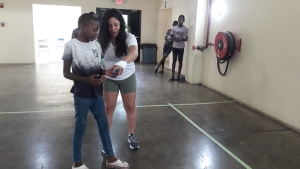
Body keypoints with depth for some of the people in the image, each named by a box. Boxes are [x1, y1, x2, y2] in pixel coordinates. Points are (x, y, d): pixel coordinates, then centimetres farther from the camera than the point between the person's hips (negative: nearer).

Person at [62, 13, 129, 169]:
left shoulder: (96, 45, 4)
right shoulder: (71, 45, -11)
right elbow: (66, 73, -9)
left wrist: (104, 73, -9)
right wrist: (86, 79, -22)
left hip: (97, 93, 6)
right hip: (82, 95, -5)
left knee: (103, 124, 14)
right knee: (80, 127, 7)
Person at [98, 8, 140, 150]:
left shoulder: (129, 37, -21)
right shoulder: (102, 40, -14)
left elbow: (134, 53, -41)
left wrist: (122, 63, -60)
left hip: (128, 77, 0)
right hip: (110, 78, 1)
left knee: (130, 107, 10)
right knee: (109, 107, 7)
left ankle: (131, 135, 30)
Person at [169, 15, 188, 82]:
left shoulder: (185, 29, -2)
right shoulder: (174, 28, 3)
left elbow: (186, 38, 0)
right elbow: (171, 36, 10)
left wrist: (181, 39, -20)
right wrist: (175, 38, -12)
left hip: (181, 47, -1)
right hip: (175, 46, 1)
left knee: (180, 61, 4)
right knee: (174, 61, 3)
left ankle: (178, 77, 12)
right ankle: (172, 76, 8)